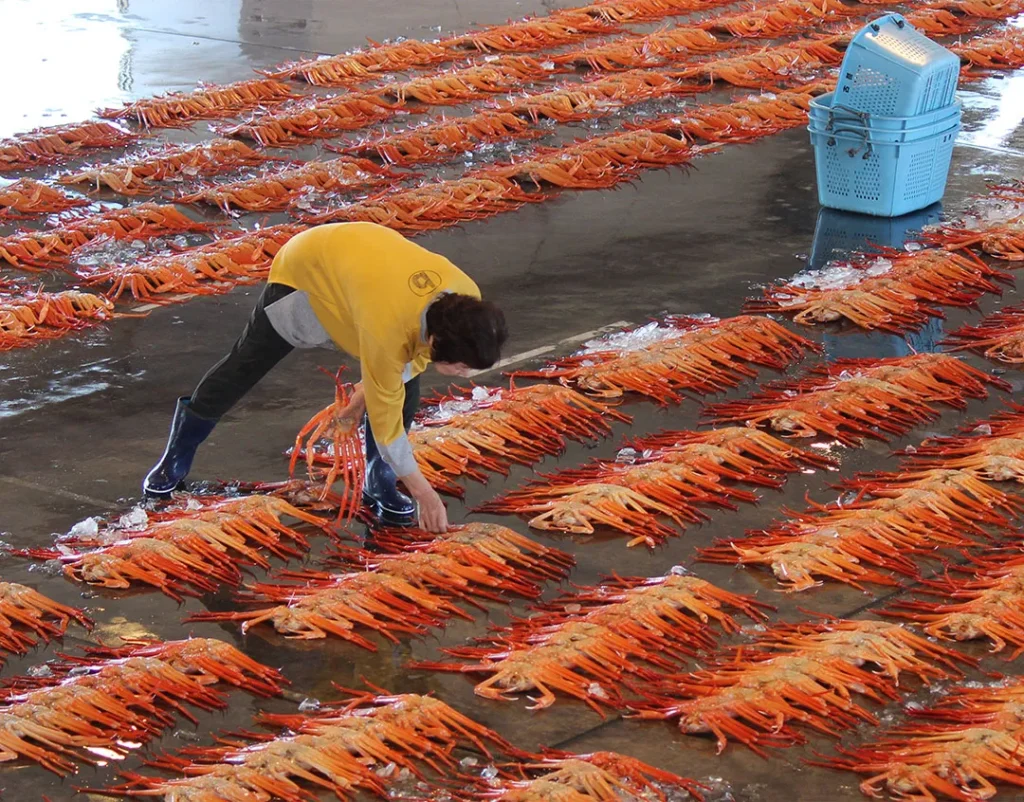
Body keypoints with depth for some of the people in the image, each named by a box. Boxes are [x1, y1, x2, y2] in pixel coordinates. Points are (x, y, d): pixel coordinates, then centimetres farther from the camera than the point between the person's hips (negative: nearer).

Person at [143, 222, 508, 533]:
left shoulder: (466, 302, -28)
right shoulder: (388, 329, -45)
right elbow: (385, 420, -30)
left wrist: (372, 387, 1)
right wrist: (422, 491, -23)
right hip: (305, 272, -5)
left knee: (404, 389, -8)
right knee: (244, 366, 10)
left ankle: (379, 484, 12)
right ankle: (181, 447, 34)